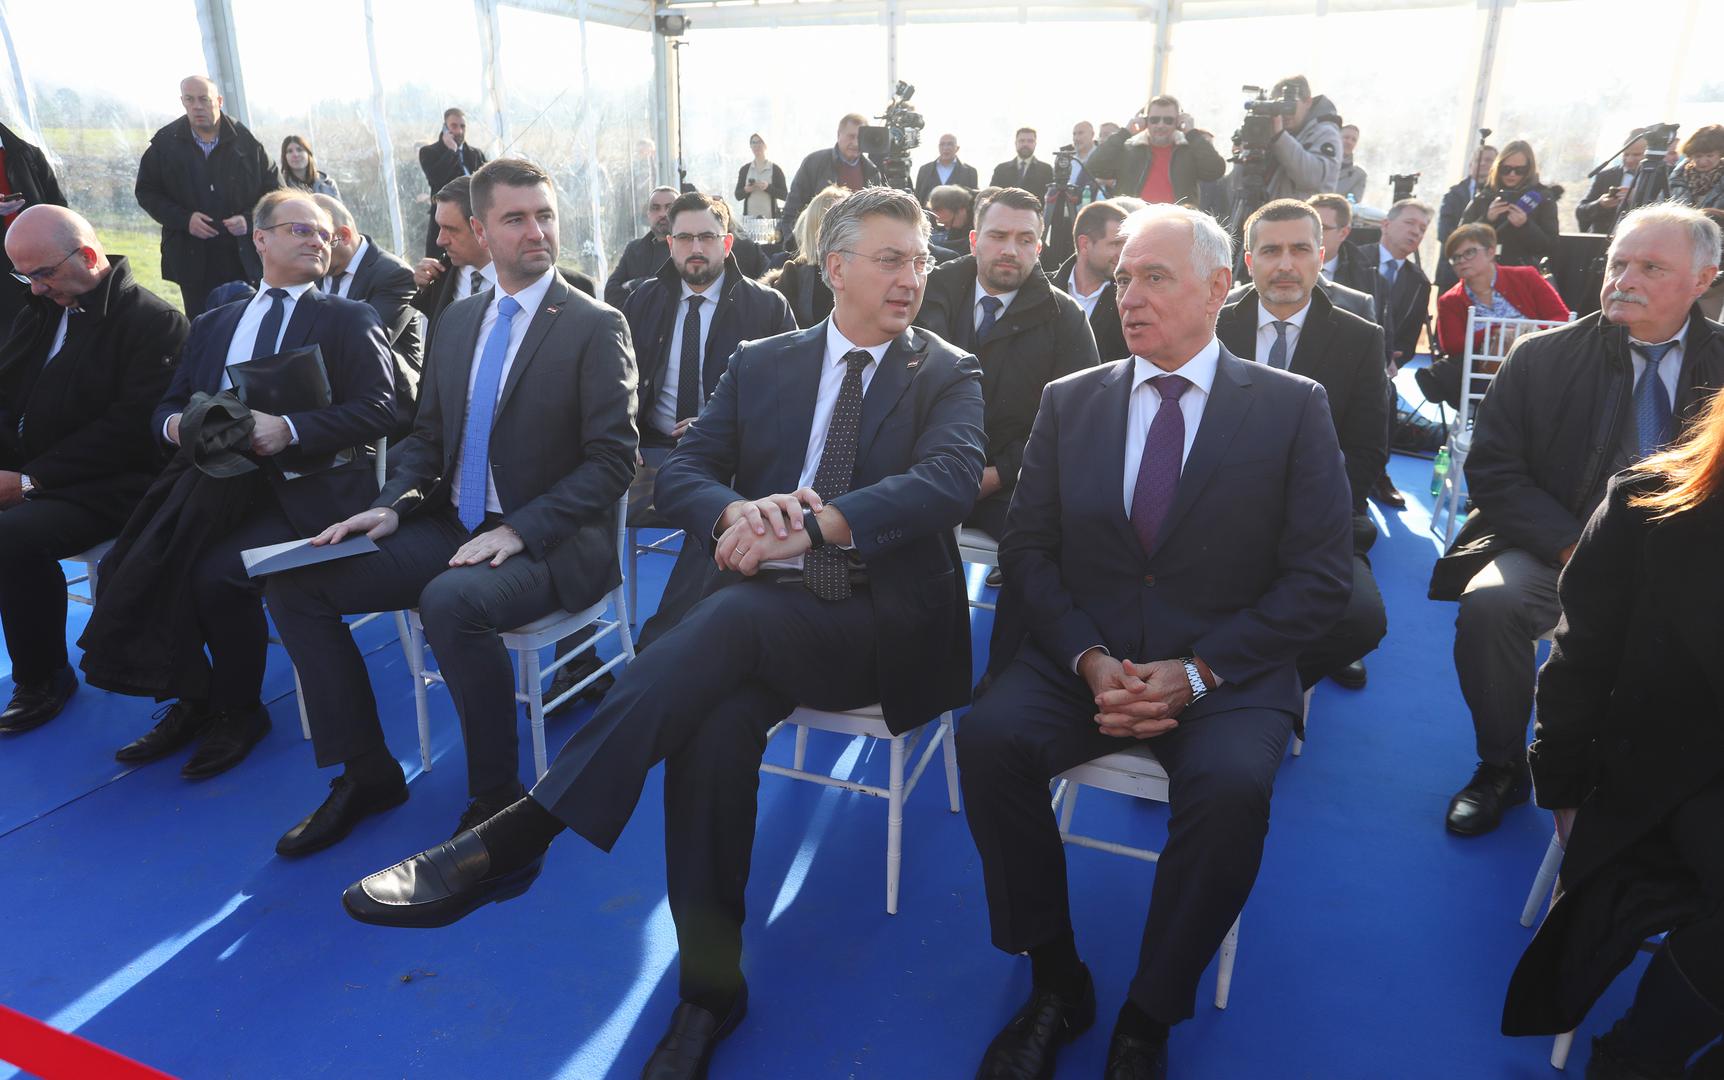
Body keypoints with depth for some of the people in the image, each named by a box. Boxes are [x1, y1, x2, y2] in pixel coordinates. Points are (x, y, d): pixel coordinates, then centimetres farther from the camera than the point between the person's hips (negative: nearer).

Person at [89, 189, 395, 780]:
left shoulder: (348, 319, 7)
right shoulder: (214, 325, 23)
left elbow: (378, 407, -7)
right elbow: (168, 404, 20)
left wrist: (289, 429, -20)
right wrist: (175, 422, -5)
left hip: (305, 486, -5)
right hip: (218, 480, 5)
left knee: (218, 572, -27)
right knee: (128, 562, -16)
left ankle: (240, 710, 0)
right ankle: (192, 697, 8)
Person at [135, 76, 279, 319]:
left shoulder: (245, 141, 2)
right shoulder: (165, 142, 5)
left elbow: (274, 190, 7)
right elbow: (146, 192, 8)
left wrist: (249, 220, -10)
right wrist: (184, 219, -9)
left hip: (243, 259, -1)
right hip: (192, 260, 1)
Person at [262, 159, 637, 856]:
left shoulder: (596, 328, -6)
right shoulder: (460, 319, 13)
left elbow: (612, 459, -12)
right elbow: (427, 434, 18)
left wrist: (520, 530, -21)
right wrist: (394, 505, -2)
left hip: (548, 544, -7)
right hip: (453, 528, 7)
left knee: (451, 602, -36)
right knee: (293, 582, -3)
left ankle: (496, 799, -15)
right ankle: (365, 772, 8)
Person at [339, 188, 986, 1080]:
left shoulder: (948, 376, 5)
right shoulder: (761, 364, 15)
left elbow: (950, 482, -14)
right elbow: (679, 473, 7)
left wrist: (813, 521, -28)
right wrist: (736, 512, -18)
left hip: (882, 624, -3)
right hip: (763, 613, 3)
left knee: (731, 617, -33)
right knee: (716, 723, -30)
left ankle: (513, 839, -29)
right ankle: (711, 987, -13)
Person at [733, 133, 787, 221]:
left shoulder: (775, 169, 5)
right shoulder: (744, 169, 12)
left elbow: (784, 195, -1)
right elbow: (738, 196, 12)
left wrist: (768, 187, -15)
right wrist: (746, 190, -9)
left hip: (770, 217, -2)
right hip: (749, 217, 2)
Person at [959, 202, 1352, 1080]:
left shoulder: (1292, 407, 3)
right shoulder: (1068, 401, 10)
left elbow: (1321, 578, -3)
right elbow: (1027, 550, 5)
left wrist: (1196, 671, -15)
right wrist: (1090, 661, -12)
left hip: (1227, 669, -2)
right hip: (1082, 656, 3)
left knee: (1232, 786, -32)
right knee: (988, 738, -26)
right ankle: (1056, 985, -5)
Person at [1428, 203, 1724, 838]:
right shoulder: (1542, 358, 3)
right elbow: (1492, 472, -3)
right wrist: (1573, 548, -15)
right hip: (1554, 550, 0)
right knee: (1490, 602, -31)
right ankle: (1501, 769, -6)